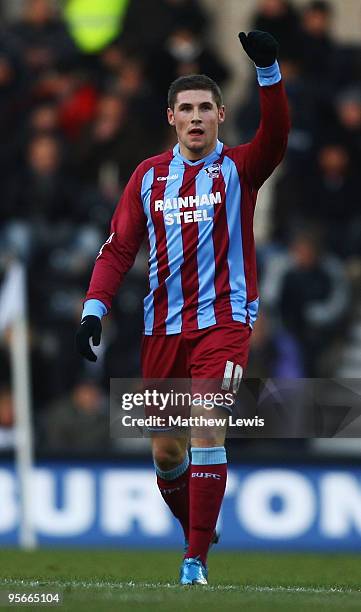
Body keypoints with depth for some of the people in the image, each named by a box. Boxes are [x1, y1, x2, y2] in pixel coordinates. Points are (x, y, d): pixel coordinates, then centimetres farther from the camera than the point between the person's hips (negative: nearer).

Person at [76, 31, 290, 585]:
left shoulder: (238, 169, 0)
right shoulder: (149, 176, 8)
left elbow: (275, 135, -20)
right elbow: (119, 248, 8)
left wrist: (268, 70, -34)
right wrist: (94, 309, -4)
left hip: (224, 317, -4)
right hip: (163, 326, 4)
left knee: (207, 429, -19)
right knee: (165, 450, 6)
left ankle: (196, 561, -15)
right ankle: (195, 532, 33)